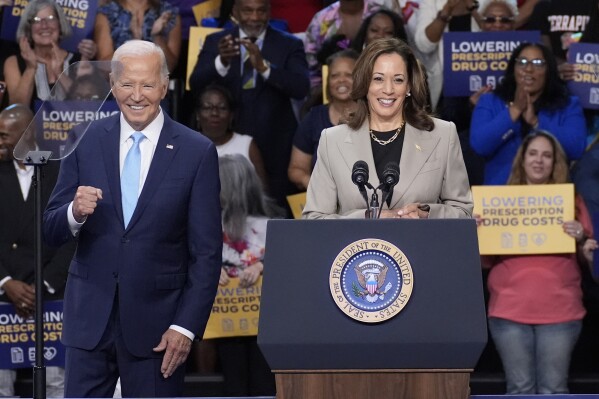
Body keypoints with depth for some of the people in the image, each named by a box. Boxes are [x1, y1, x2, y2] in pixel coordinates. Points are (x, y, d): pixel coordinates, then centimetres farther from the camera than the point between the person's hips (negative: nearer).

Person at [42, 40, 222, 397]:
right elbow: (53, 231, 6)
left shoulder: (197, 152, -3)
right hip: (90, 316, 2)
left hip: (156, 321, -2)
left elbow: (207, 253, -2)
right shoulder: (87, 141, 3)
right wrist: (75, 213, -17)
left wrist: (185, 327, -8)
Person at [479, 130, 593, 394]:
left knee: (553, 391, -1)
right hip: (510, 309, 1)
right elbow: (486, 261, 9)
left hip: (559, 310, 0)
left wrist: (580, 238, -12)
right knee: (519, 391, 1)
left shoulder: (570, 200, 9)